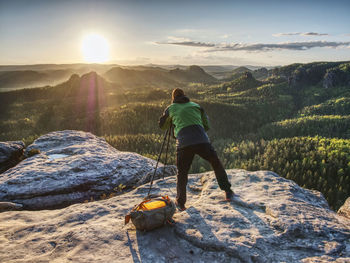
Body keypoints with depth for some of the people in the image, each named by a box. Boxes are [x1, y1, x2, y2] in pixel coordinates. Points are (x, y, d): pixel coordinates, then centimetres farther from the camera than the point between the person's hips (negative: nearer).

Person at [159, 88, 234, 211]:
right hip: (202, 140, 1)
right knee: (216, 164, 21)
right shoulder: (195, 105, 22)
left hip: (183, 143, -1)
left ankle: (180, 202, 14)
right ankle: (227, 191, 23)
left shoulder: (171, 109, 17)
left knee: (182, 173, 16)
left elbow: (162, 126, 29)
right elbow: (206, 125, 25)